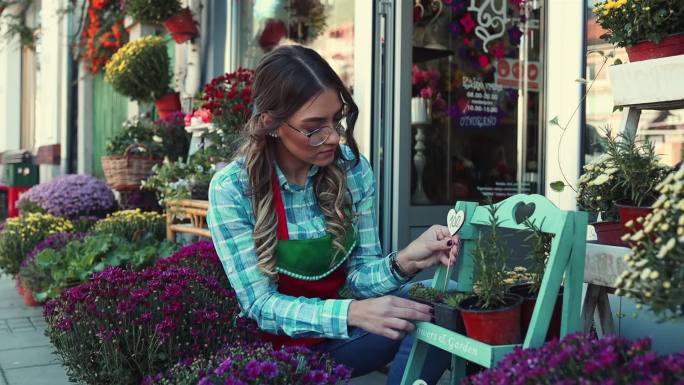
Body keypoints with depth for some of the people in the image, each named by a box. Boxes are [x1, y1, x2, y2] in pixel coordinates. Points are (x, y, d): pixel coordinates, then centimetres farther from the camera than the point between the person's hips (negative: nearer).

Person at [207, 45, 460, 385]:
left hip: (339, 336, 3)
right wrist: (350, 313, -36)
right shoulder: (231, 189, -19)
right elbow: (261, 305, -20)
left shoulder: (354, 169, -9)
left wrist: (404, 263, -28)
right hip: (275, 344, -3)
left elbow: (359, 273, -6)